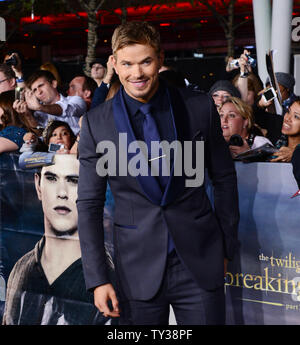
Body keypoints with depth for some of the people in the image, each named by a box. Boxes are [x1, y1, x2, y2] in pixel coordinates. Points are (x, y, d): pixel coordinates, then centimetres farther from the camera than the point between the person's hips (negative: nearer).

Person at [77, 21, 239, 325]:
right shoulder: (96, 124, -3)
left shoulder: (200, 107, -2)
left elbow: (224, 178, 8)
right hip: (138, 269, 0)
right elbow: (88, 203, -1)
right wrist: (97, 279, -5)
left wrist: (227, 246, 11)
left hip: (200, 262, 0)